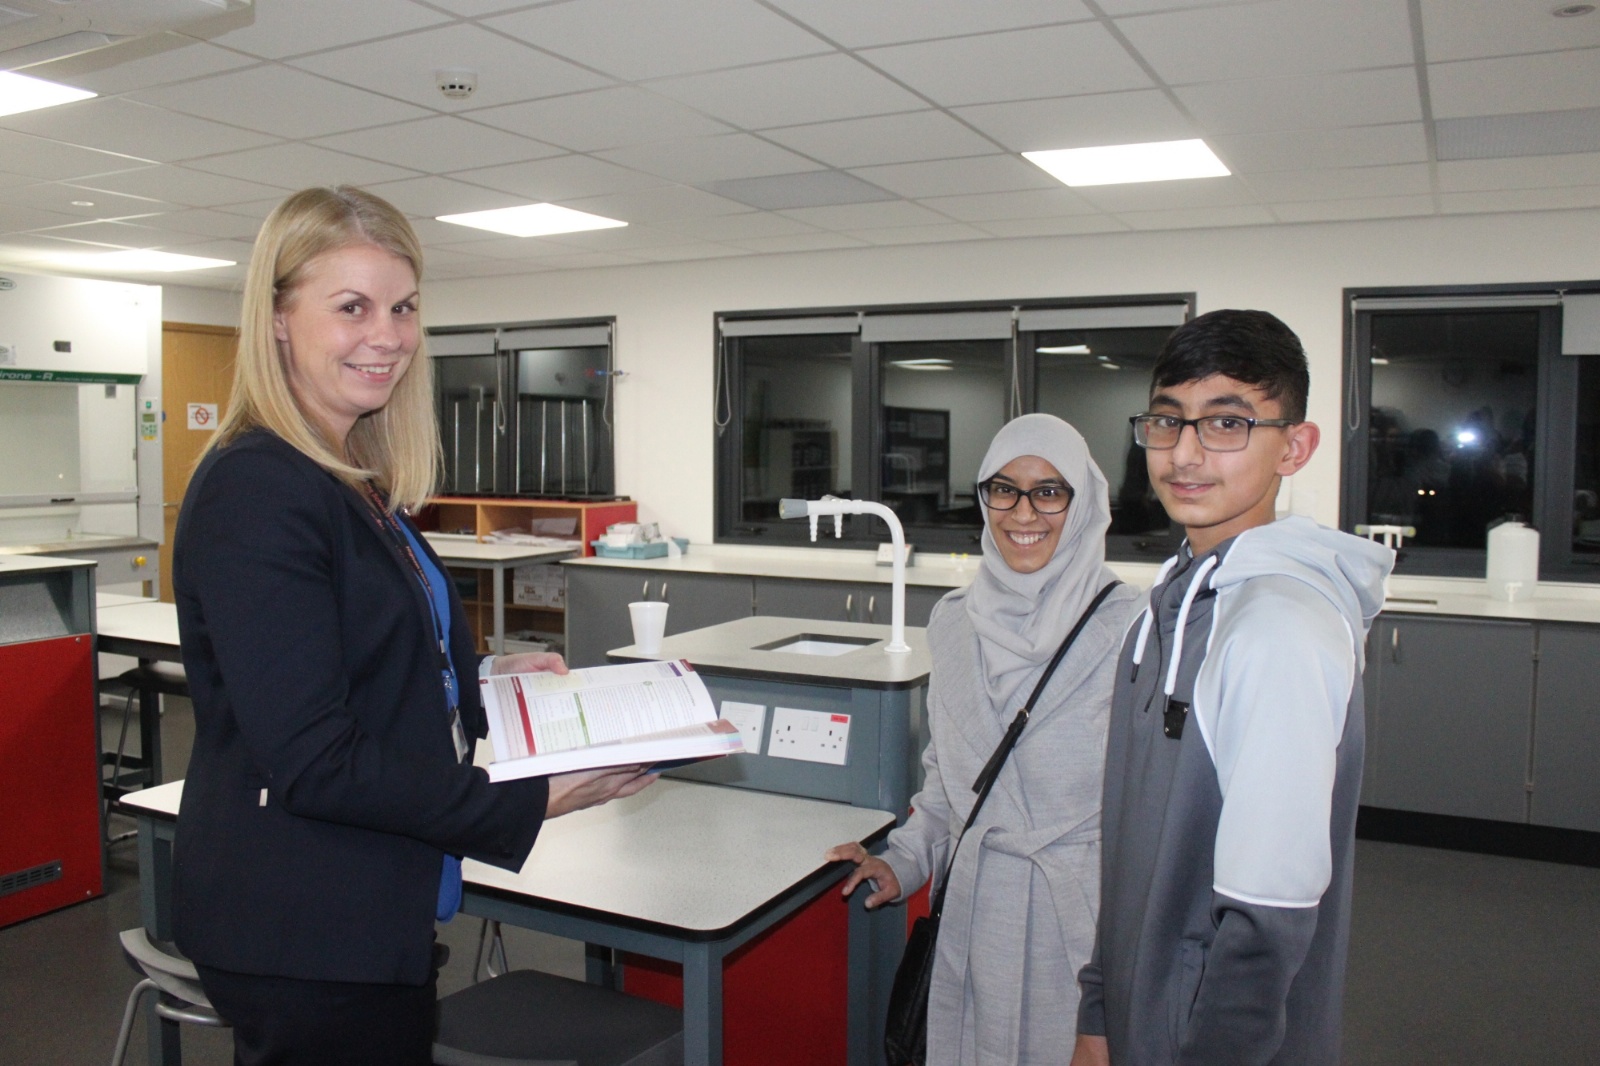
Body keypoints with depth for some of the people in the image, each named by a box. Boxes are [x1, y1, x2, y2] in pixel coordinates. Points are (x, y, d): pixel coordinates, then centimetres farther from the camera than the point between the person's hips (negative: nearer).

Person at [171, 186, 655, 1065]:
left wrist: (484, 677, 6)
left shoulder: (356, 482, 10)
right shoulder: (254, 488, -20)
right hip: (303, 936, -9)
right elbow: (311, 759, -24)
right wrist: (530, 801, -23)